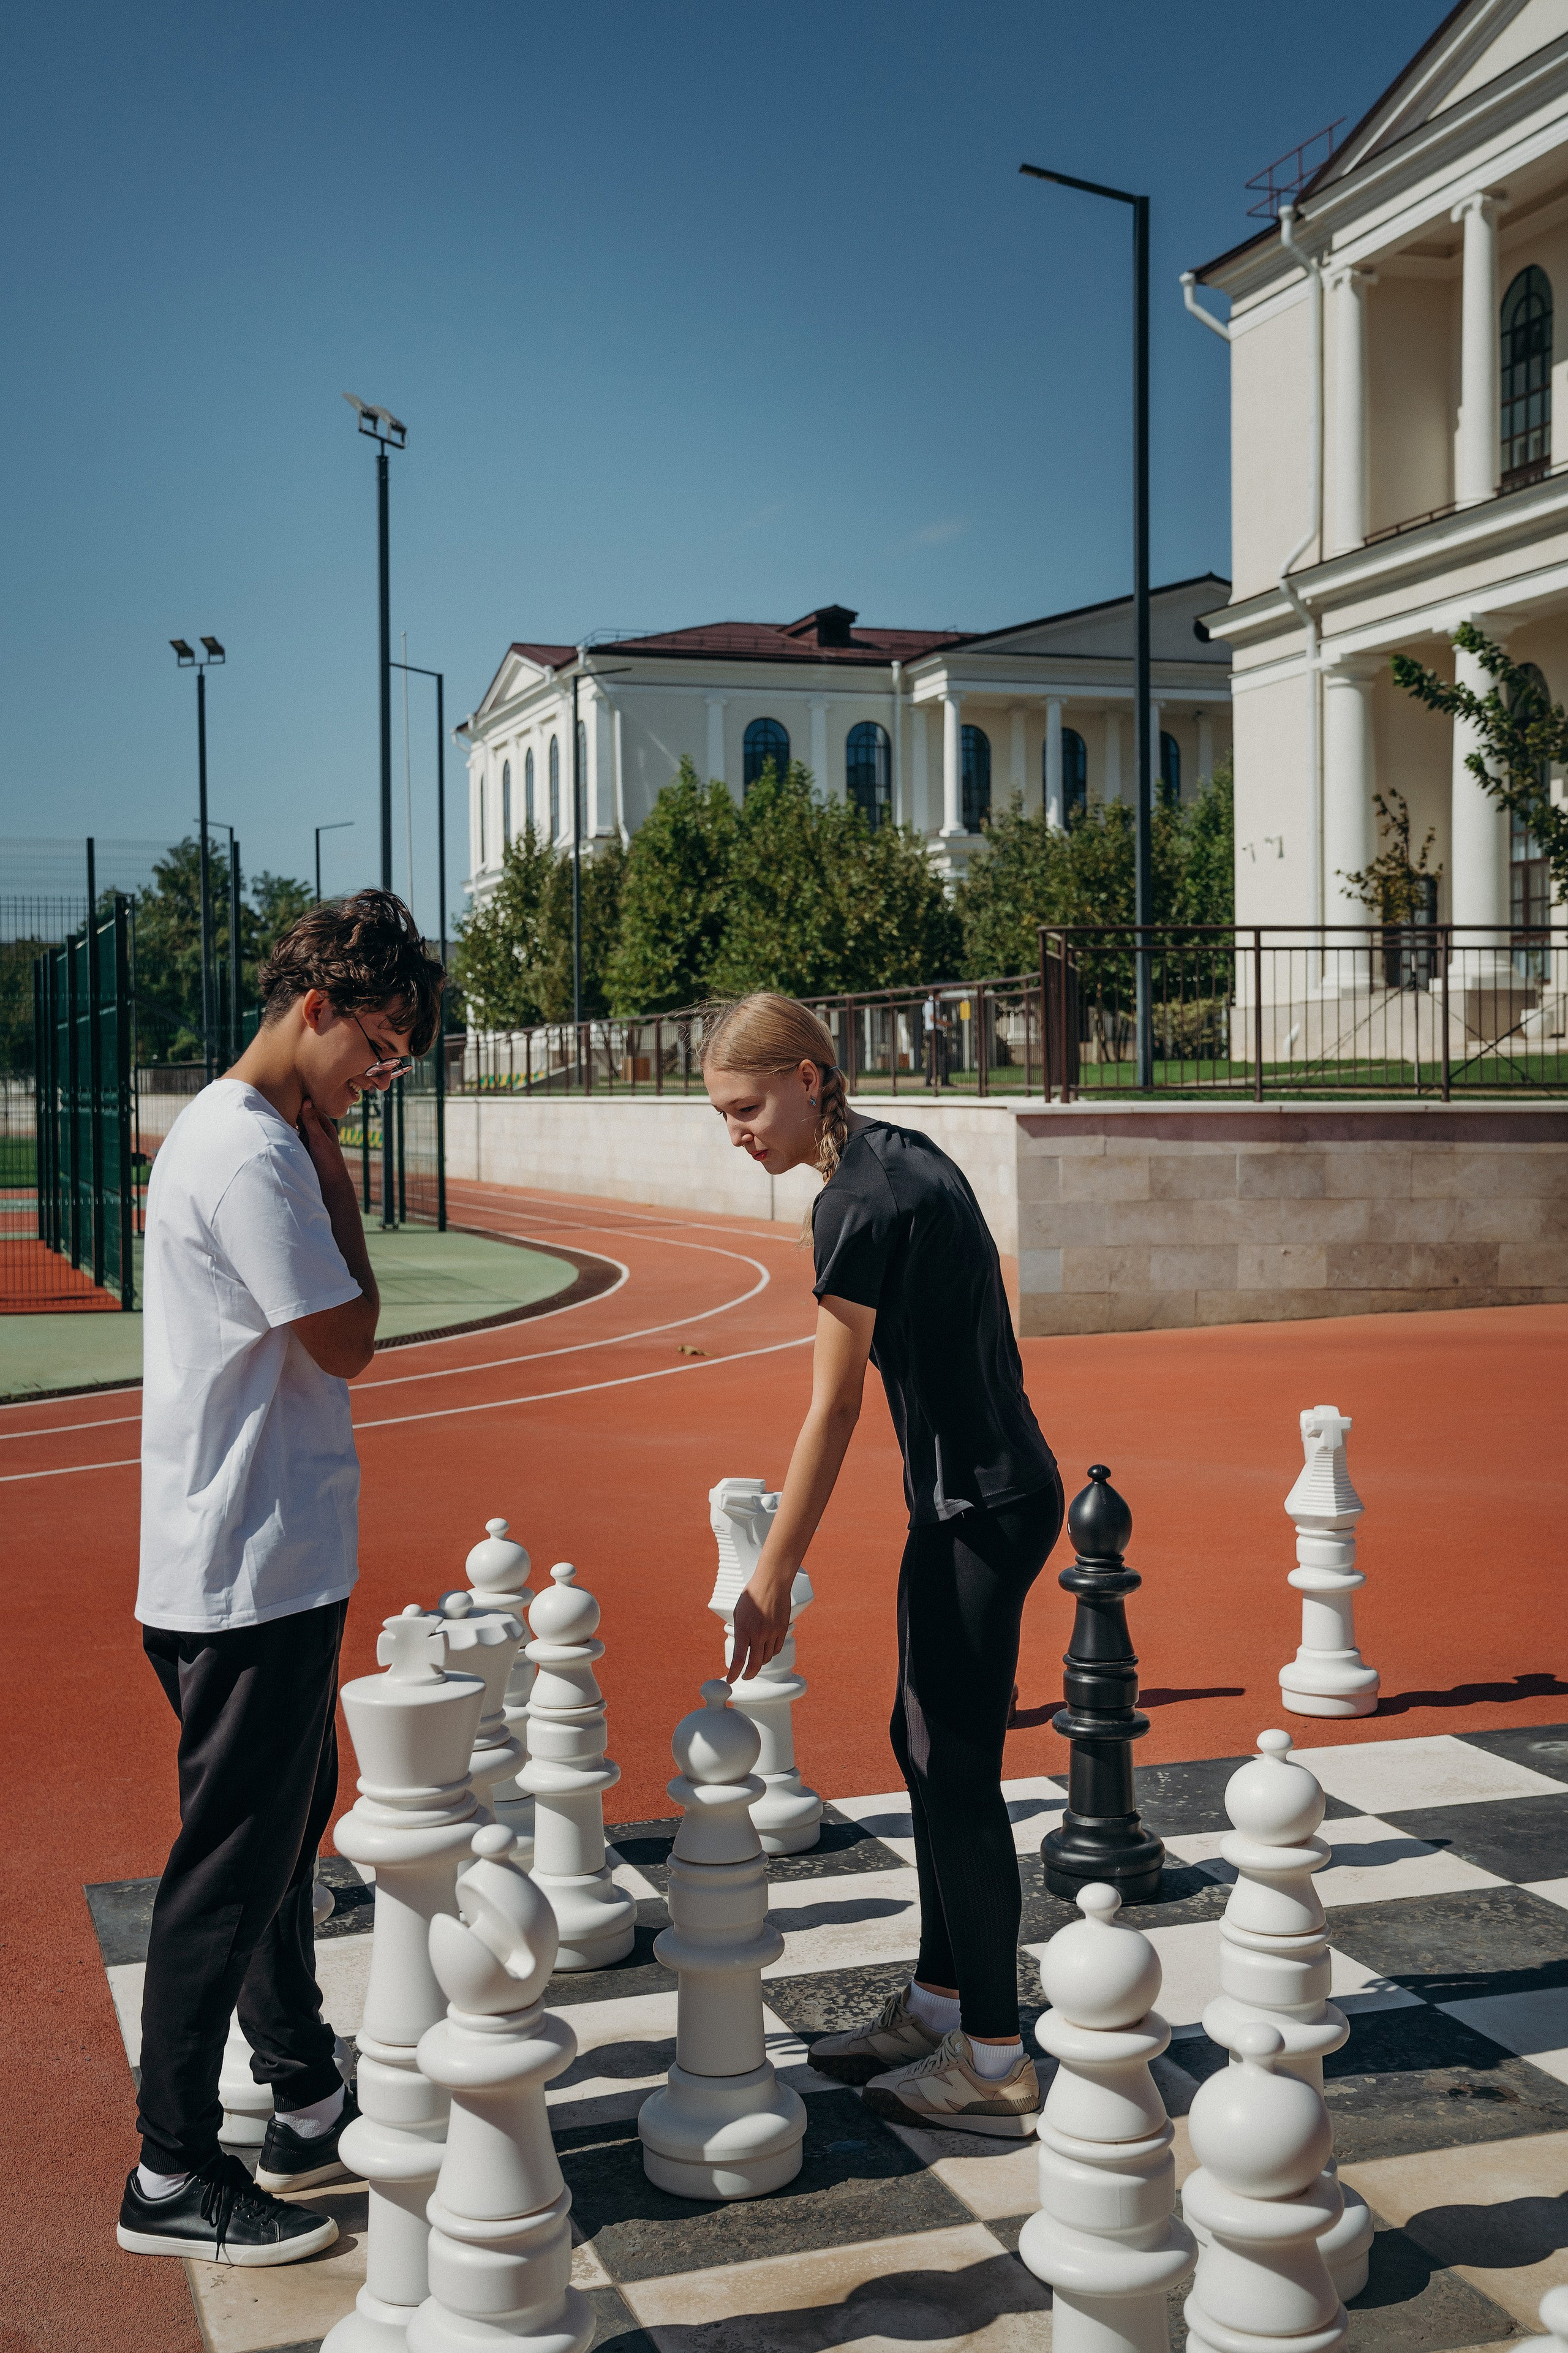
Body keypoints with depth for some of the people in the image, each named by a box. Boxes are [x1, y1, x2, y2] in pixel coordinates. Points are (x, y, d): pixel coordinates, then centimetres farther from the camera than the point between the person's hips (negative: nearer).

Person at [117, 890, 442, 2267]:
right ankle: (174, 2176, 11)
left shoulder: (256, 1136, 13)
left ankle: (308, 2105, 33)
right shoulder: (253, 1153, -19)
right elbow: (346, 1340, -14)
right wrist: (335, 1178, -9)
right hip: (249, 1575, -11)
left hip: (270, 1564, 11)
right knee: (233, 1865, -1)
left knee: (284, 1834, 19)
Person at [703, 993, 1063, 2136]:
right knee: (925, 1741, 17)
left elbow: (833, 1410, -18)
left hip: (978, 1508, -10)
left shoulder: (857, 1203, -20)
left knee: (957, 1772, -1)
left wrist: (770, 1583, -12)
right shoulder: (903, 1153, 9)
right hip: (994, 1489, 10)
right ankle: (938, 2005, 29)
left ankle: (995, 2061, 11)